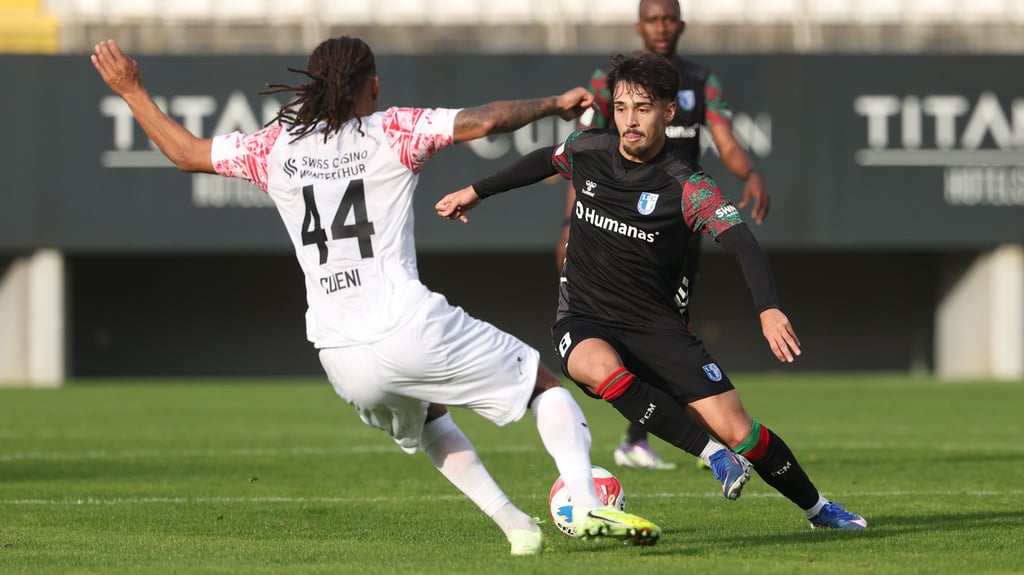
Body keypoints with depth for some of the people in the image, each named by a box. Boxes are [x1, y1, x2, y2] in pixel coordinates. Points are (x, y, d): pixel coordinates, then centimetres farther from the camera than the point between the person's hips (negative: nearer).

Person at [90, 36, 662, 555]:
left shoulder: (276, 147, 8)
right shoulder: (392, 132, -2)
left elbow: (186, 151, 19)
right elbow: (485, 120, -10)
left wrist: (132, 90, 30)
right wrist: (555, 104, 6)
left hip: (342, 358, 4)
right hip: (412, 329, -4)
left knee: (428, 417, 35)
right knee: (546, 384, 11)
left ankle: (514, 523, 21)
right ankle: (586, 504, -11)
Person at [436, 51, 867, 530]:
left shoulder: (688, 188, -14)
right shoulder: (587, 151, -1)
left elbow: (744, 245, -27)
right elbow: (544, 161, 23)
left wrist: (769, 309, -45)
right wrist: (476, 192, 32)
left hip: (655, 325, -2)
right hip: (583, 324, 2)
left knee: (736, 429, -11)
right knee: (605, 369, -38)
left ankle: (816, 508, 15)